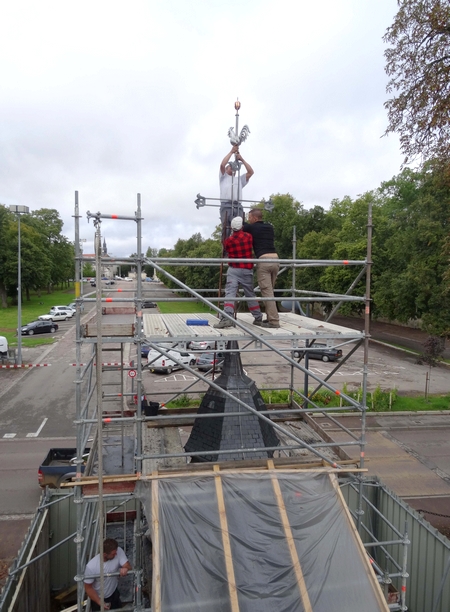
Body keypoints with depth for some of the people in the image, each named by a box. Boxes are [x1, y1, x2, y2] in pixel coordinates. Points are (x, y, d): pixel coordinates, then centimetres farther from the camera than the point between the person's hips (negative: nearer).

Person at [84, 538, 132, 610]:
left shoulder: (118, 551, -25)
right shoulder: (91, 566, -32)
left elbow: (128, 566, -22)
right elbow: (88, 588, -18)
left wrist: (126, 569, -44)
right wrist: (100, 603, -21)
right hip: (98, 598, -3)